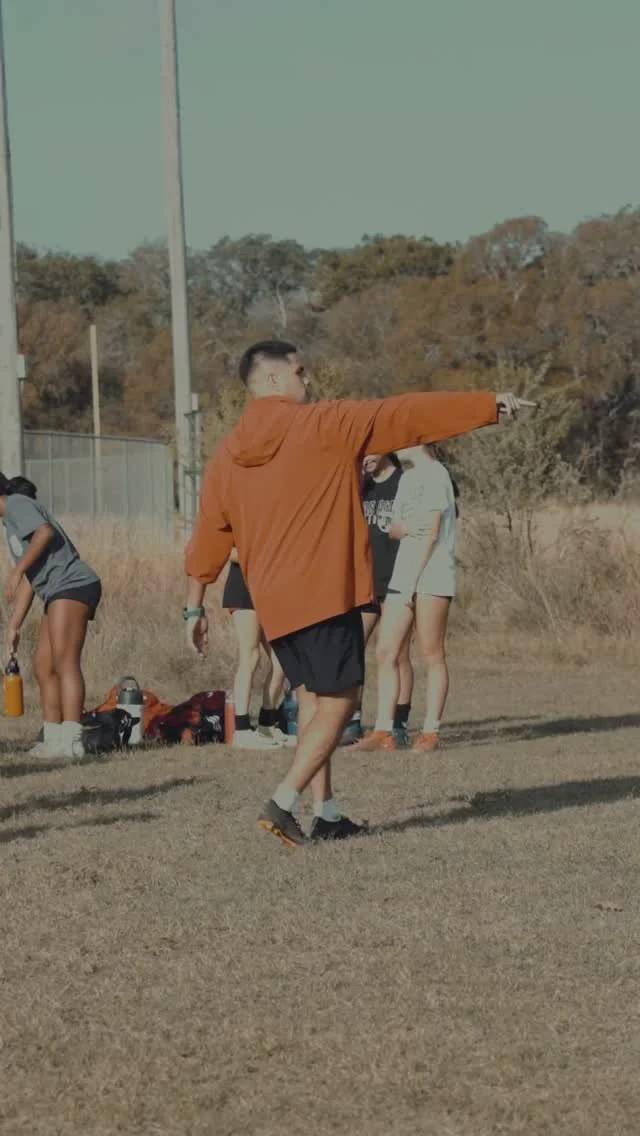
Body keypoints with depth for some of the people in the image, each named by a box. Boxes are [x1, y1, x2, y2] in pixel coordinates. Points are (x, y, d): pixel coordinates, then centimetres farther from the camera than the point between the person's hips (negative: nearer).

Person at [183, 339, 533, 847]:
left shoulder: (228, 456, 9)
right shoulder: (323, 424, -5)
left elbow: (208, 538, 13)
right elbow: (409, 415, -1)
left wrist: (195, 606, 22)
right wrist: (489, 404, 4)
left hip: (273, 603, 6)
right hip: (325, 590, -6)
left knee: (312, 699, 14)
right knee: (339, 701, -2)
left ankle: (326, 814, 10)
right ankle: (284, 802, -14)